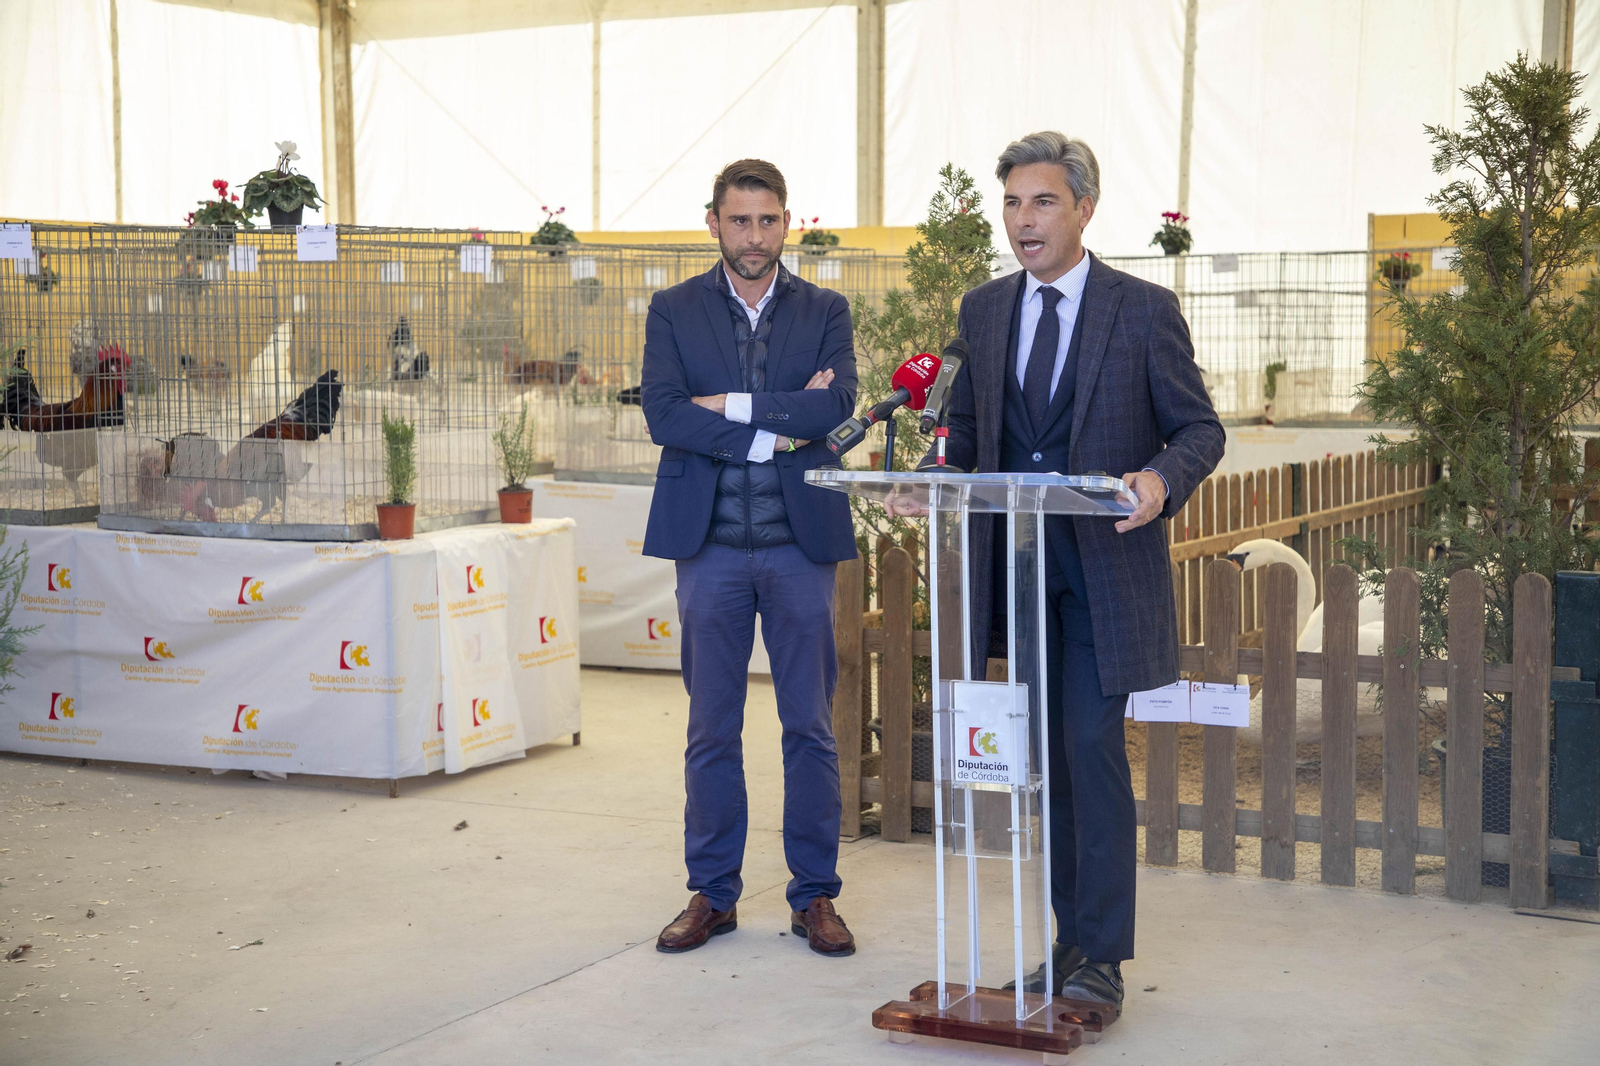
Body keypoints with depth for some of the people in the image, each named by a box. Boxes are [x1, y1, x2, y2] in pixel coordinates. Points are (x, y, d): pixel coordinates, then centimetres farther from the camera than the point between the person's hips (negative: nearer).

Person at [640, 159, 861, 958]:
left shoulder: (825, 313, 7)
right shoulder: (673, 312, 5)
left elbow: (838, 409, -10)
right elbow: (663, 415, -10)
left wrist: (731, 404, -13)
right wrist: (778, 426, -13)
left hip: (800, 541, 0)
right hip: (710, 542, 0)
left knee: (811, 727, 4)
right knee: (711, 729, 7)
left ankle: (815, 895, 15)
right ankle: (712, 893, 18)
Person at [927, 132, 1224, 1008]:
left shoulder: (1143, 310, -2)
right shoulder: (981, 310, 11)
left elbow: (1199, 427, -1)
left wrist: (1162, 479, -22)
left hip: (1103, 567, -5)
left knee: (1093, 751, -8)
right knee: (1045, 755, 10)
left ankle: (1102, 958, 1)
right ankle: (1070, 938, 21)